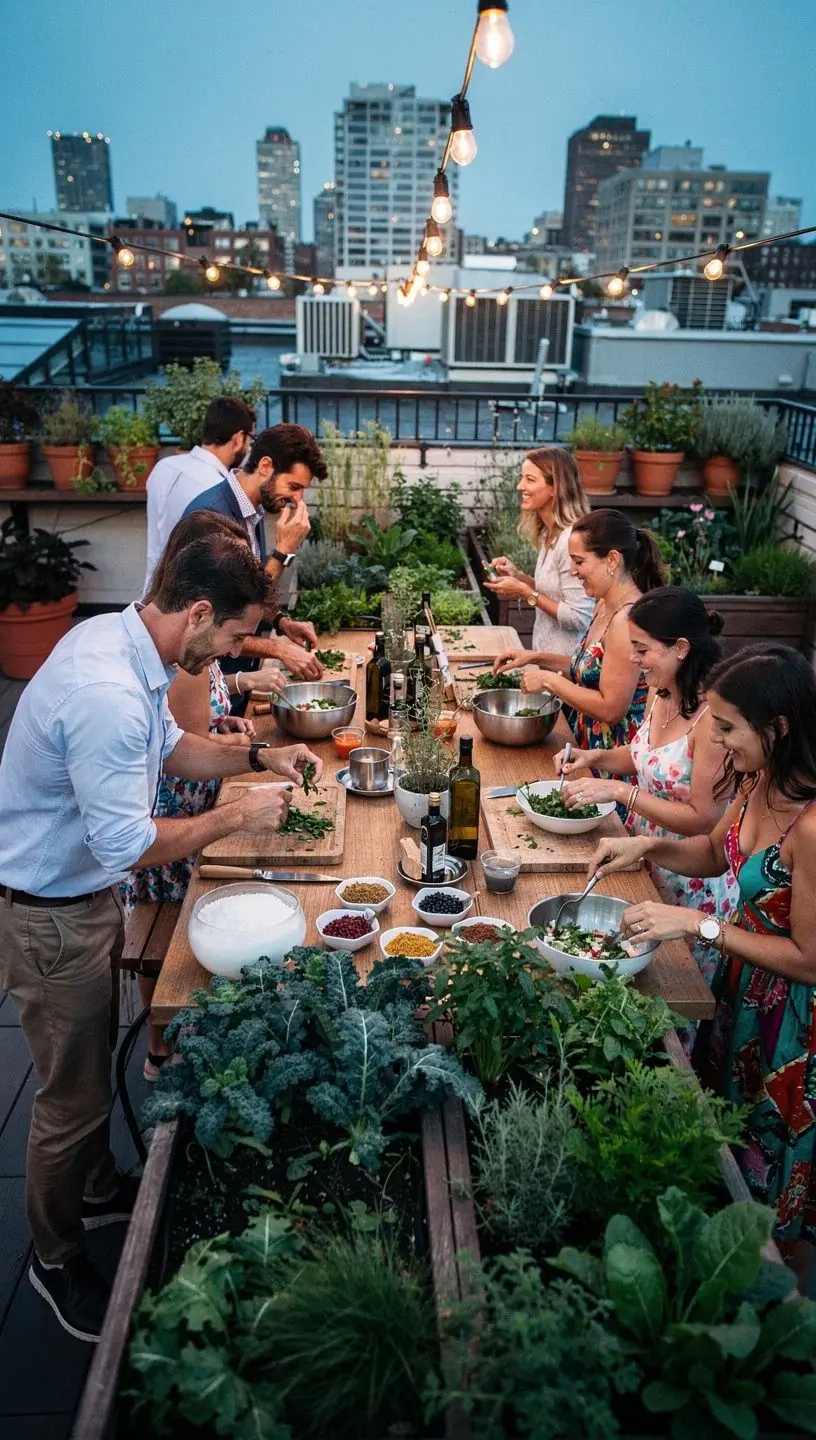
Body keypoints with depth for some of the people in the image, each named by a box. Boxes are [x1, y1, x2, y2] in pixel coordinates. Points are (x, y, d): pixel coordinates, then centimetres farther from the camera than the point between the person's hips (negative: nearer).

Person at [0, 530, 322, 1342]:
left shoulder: (120, 639, -2)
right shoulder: (106, 696, -34)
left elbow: (169, 748, 13)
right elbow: (128, 846, -30)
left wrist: (258, 756, 2)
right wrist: (238, 817, -19)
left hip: (83, 892, 9)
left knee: (95, 1059, 26)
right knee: (72, 1095, 10)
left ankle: (98, 1191, 50)